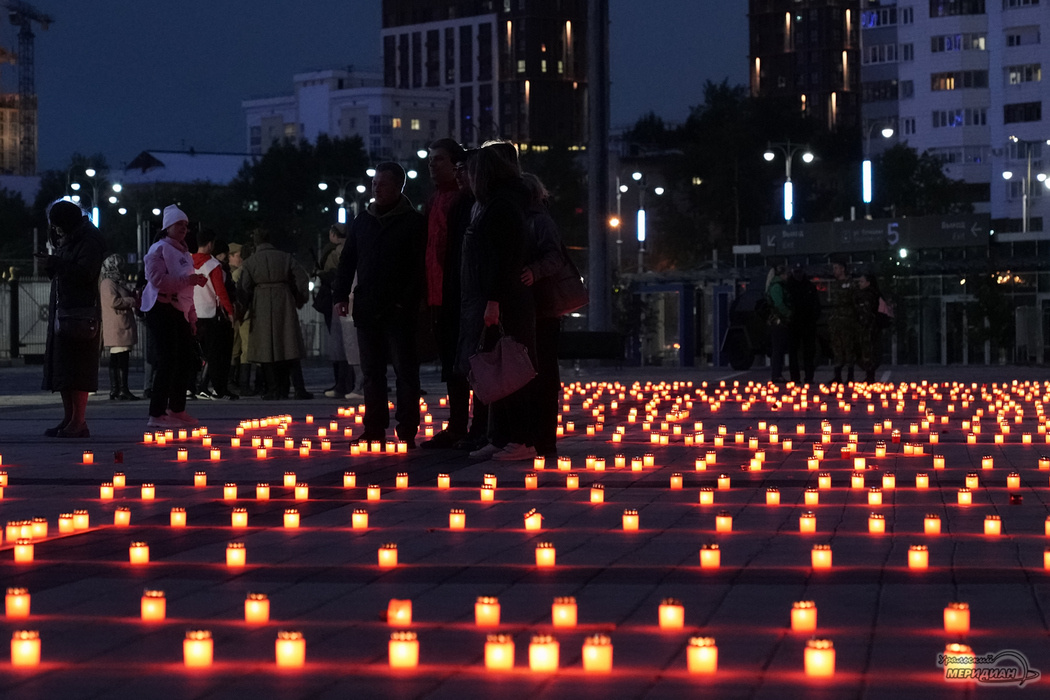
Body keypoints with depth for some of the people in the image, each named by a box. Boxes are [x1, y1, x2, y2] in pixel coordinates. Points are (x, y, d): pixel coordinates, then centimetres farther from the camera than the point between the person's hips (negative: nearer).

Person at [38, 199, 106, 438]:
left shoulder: (90, 241, -8)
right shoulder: (65, 240, 20)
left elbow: (85, 272, -20)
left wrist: (54, 263, -18)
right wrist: (50, 261, 3)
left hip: (81, 312, -9)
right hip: (61, 311, 9)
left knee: (77, 368, -10)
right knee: (61, 368, 8)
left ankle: (78, 422, -10)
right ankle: (69, 418, 12)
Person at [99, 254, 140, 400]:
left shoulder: (117, 283, 22)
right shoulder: (108, 283, -10)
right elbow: (114, 301, -20)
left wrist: (134, 296, 15)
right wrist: (133, 301, -12)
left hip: (122, 326, 11)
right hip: (117, 326, -11)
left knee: (116, 360, 9)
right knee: (121, 359, -12)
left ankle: (114, 390, 10)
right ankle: (123, 390, -14)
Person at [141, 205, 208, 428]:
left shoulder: (183, 253, 21)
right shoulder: (159, 249, -6)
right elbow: (157, 280, -20)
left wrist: (192, 317, 21)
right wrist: (188, 280, -23)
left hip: (179, 311, 9)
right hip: (162, 309, -9)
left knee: (187, 361, 11)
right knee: (167, 362, -12)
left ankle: (176, 410, 23)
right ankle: (157, 414, -10)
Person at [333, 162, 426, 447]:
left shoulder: (414, 222, -2)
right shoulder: (363, 220, 14)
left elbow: (418, 266, -8)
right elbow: (347, 260, 17)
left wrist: (406, 302, -16)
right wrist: (341, 295, 6)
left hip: (398, 310, -5)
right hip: (366, 308, 5)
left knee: (404, 371, -4)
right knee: (372, 371, 8)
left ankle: (407, 431, -2)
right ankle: (375, 429, 14)